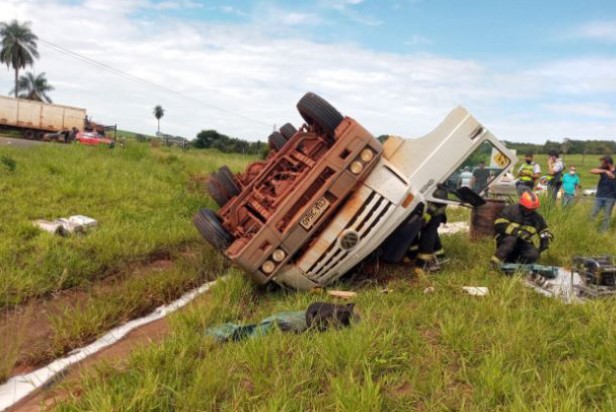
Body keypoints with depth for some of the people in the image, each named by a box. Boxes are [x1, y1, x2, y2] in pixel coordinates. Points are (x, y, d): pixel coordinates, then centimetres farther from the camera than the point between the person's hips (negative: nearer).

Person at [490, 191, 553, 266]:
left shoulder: (536, 217, 5)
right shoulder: (510, 210, -11)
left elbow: (544, 230, 17)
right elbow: (499, 225, -24)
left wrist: (545, 238, -8)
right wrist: (517, 232, -34)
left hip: (523, 244, 4)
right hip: (506, 240, -4)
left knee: (534, 254, -26)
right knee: (511, 239, -40)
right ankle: (496, 260, -30)